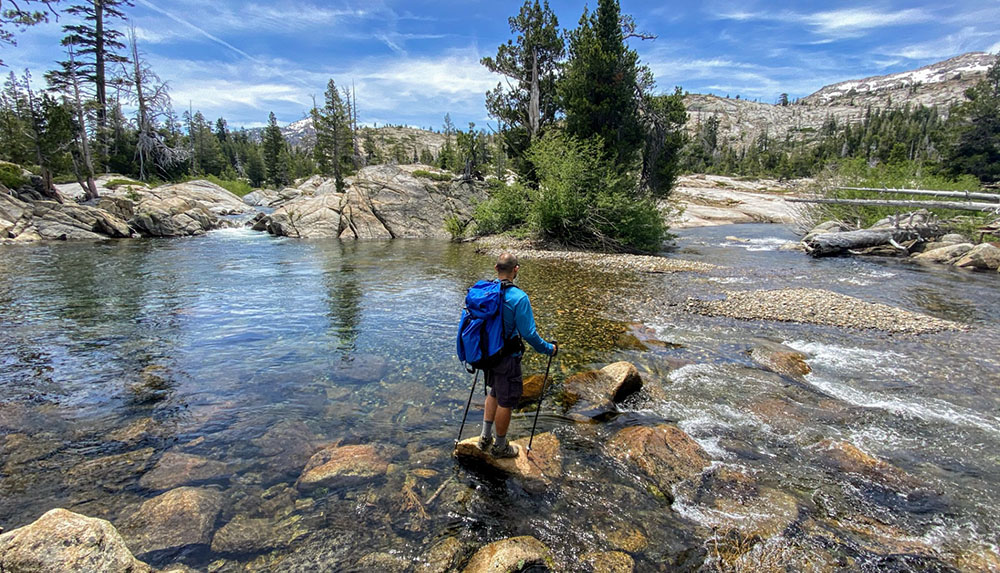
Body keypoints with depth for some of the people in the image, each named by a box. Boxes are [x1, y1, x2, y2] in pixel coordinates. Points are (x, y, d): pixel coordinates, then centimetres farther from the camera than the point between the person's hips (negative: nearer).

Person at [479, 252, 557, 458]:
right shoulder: (519, 298, -23)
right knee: (505, 402, 11)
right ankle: (500, 447, 29)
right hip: (508, 358, -6)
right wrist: (549, 349, -4)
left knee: (494, 393, 27)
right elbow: (528, 333, -20)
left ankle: (485, 437, 37)